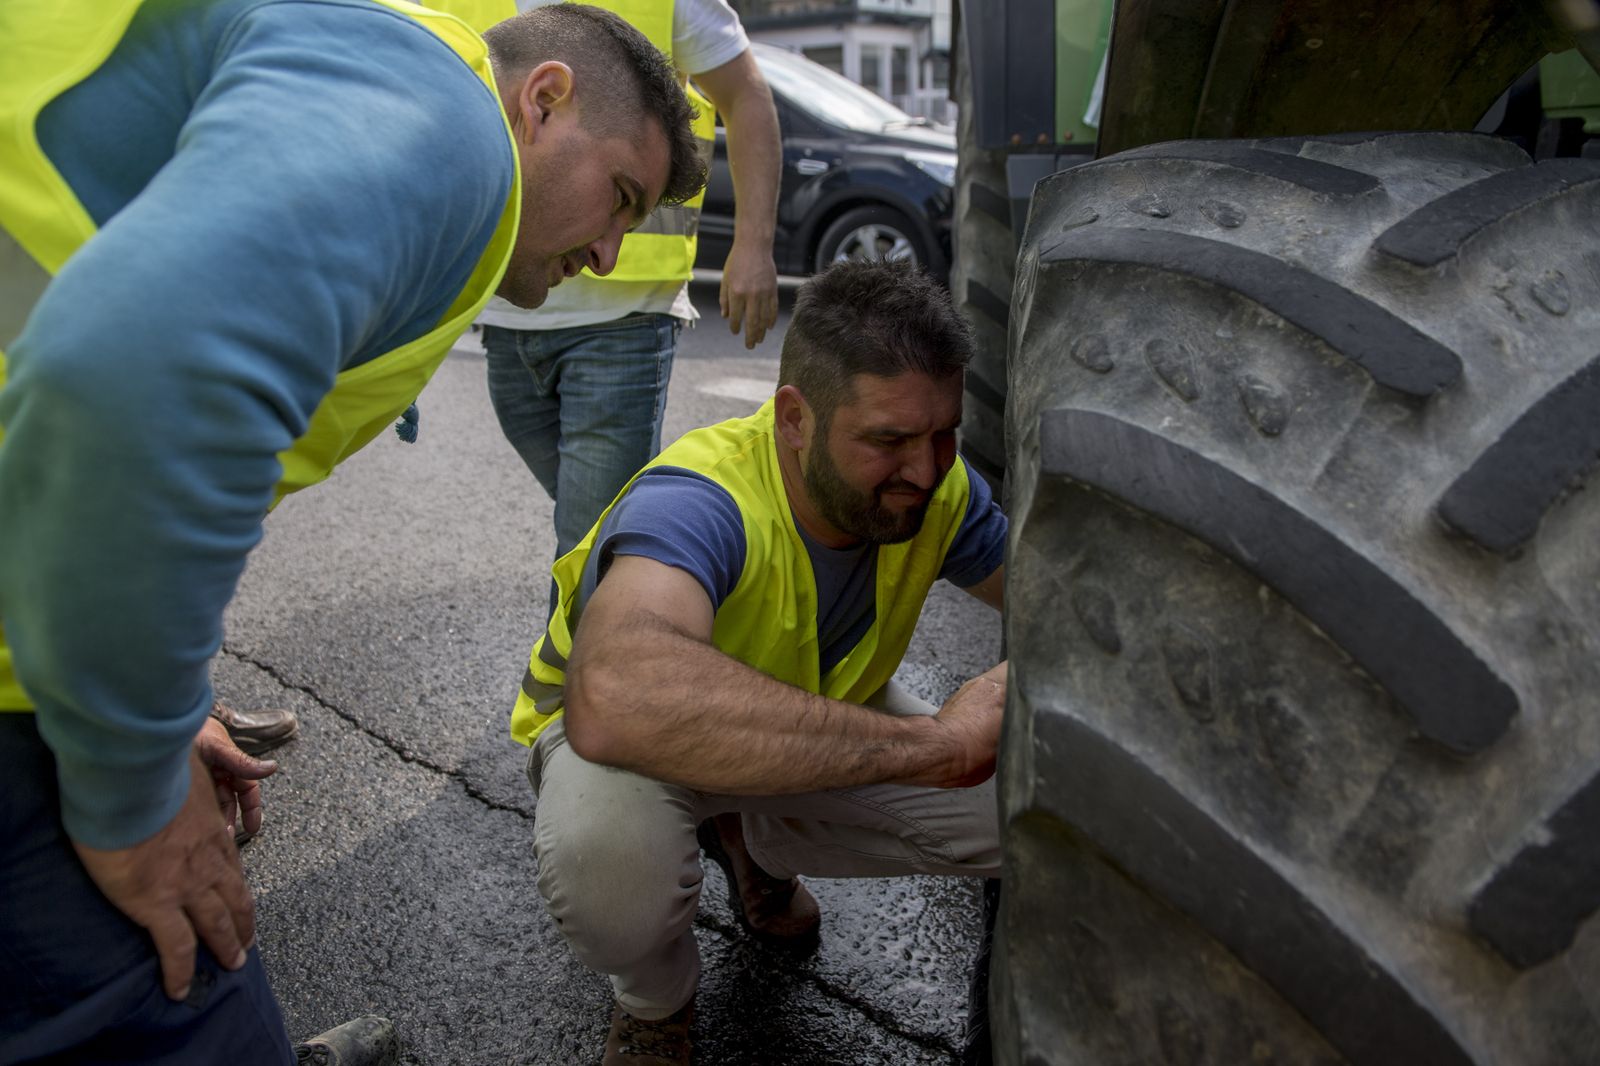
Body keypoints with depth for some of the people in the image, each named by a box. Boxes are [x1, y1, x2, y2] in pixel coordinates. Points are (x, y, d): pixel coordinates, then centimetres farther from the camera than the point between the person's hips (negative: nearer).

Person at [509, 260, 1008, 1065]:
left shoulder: (935, 488, -19)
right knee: (605, 851, -41)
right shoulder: (699, 502, -39)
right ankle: (654, 996, 1)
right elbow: (614, 700, -59)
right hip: (628, 734, -5)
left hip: (810, 718, 6)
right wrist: (930, 741, -55)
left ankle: (753, 846, 15)